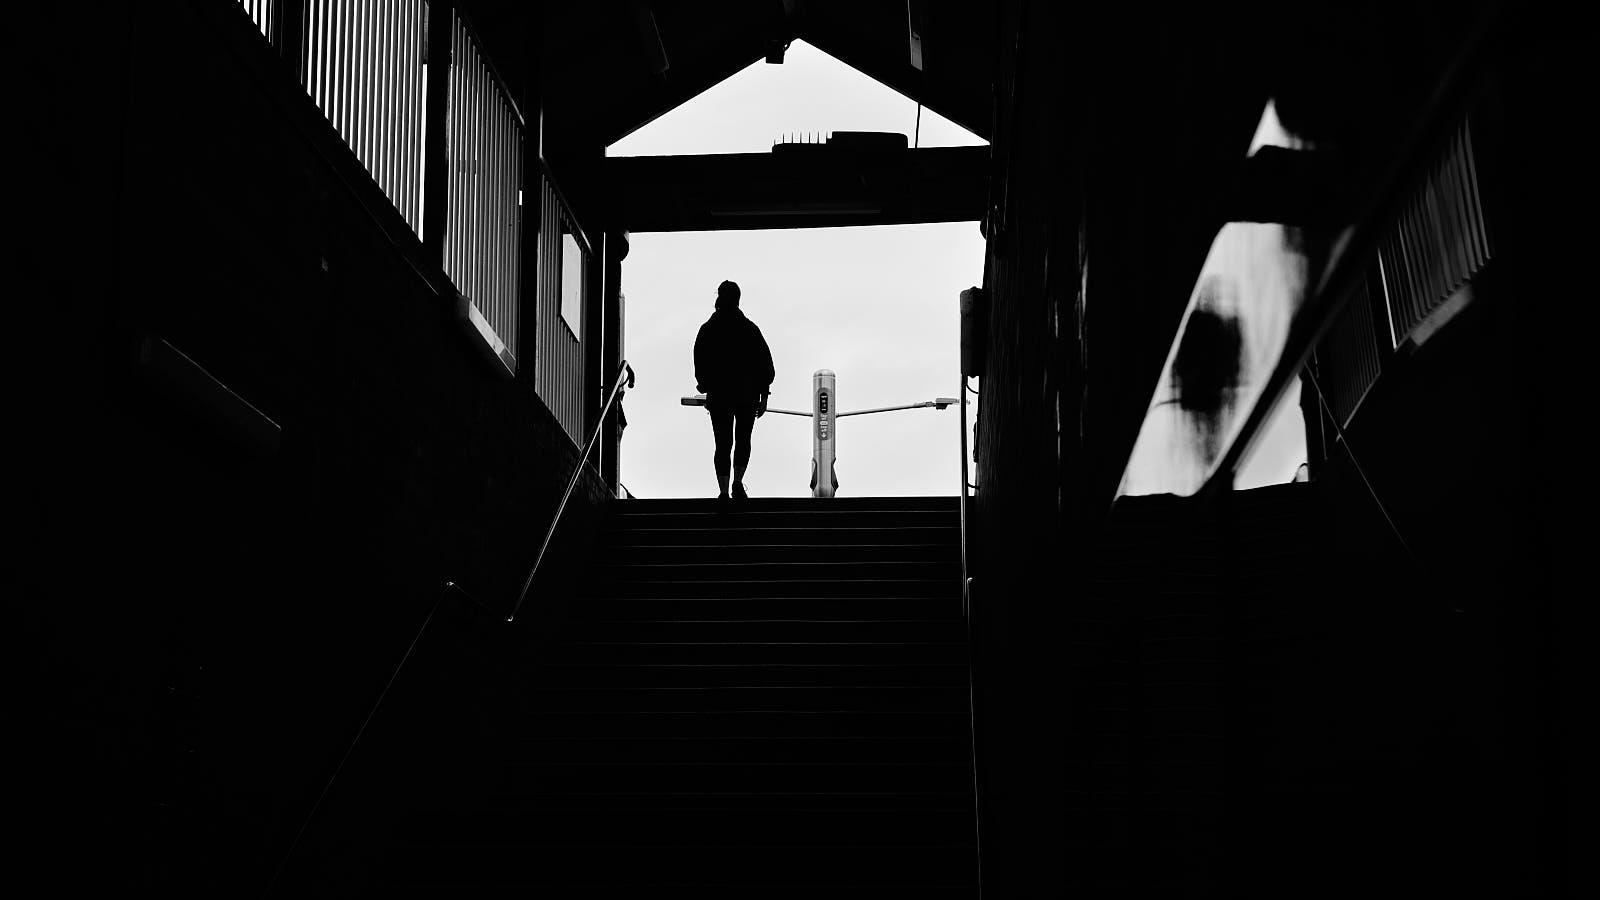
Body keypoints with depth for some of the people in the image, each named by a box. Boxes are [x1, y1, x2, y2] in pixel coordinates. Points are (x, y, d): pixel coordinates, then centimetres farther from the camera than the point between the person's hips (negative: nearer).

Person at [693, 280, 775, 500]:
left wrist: (706, 391, 13)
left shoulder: (708, 329, 0)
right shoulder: (750, 328, -2)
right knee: (743, 439, 17)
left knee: (723, 444, 5)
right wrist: (764, 394, 2)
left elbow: (700, 364, 2)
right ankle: (738, 482, 0)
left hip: (719, 394, 0)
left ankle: (723, 491, -5)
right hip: (748, 393, 0)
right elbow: (765, 362, -4)